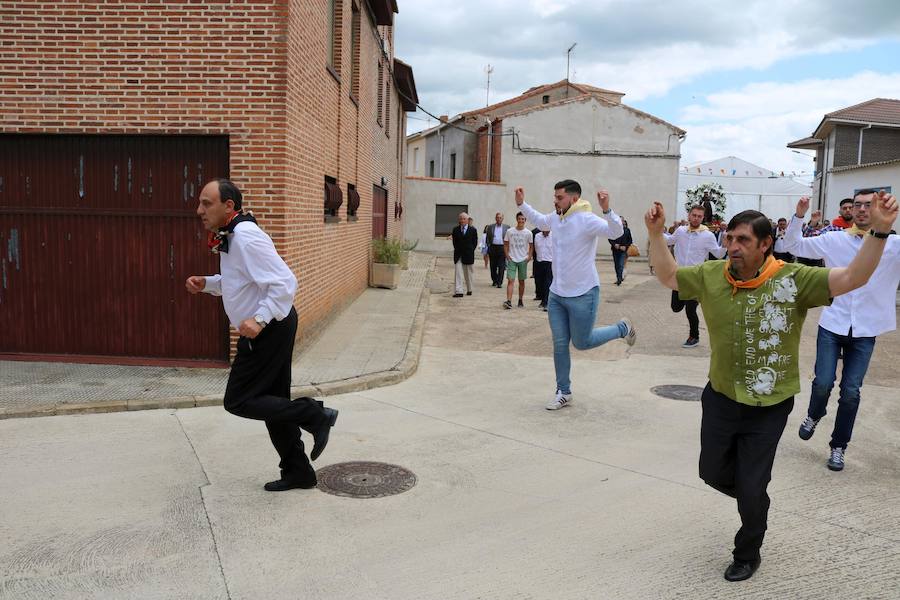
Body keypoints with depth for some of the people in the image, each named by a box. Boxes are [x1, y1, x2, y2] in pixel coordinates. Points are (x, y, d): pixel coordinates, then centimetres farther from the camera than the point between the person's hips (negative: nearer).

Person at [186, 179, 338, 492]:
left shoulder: (246, 237, -21)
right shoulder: (229, 237, 11)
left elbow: (285, 283, -27)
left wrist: (260, 319, -33)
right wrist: (206, 283, 8)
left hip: (269, 329, -10)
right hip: (267, 329, 10)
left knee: (238, 401, -4)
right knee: (274, 401, 15)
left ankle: (315, 416, 2)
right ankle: (297, 472, 27)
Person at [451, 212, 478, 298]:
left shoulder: (473, 230, 0)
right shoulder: (455, 229, 5)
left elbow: (475, 242, 4)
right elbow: (454, 242, 11)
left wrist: (470, 251, -1)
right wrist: (457, 250, 4)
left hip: (468, 255, -1)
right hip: (458, 255, 1)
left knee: (469, 273, 11)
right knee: (458, 273, -8)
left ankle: (469, 290, 27)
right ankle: (458, 291, -10)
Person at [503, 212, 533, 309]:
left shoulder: (528, 233, 1)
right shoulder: (509, 231, 0)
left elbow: (531, 246, 9)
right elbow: (506, 244, 7)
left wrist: (529, 256, -3)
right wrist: (507, 255, -3)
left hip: (523, 260, 1)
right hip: (512, 260, -1)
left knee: (521, 281, 10)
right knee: (510, 280, -11)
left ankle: (520, 301, 21)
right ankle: (509, 301, -18)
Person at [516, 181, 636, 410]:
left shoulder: (586, 219, -20)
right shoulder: (555, 218, 3)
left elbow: (616, 232, -33)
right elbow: (539, 220, 26)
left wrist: (606, 209, -49)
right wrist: (521, 204, 21)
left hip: (583, 294, -7)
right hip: (556, 294, 7)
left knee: (581, 343, 6)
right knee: (559, 345, 9)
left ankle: (623, 328, 30)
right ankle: (563, 393, 22)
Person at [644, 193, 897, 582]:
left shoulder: (793, 279, -18)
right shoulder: (711, 275, -7)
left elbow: (852, 278, -24)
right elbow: (668, 277, 6)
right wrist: (656, 234, -4)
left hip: (769, 407, -3)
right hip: (720, 398, 4)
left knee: (751, 490, 7)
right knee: (713, 473, 18)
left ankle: (747, 556, 35)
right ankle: (757, 500, 53)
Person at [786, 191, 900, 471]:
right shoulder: (834, 240, 0)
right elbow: (795, 245, 4)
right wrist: (799, 216, -13)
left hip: (865, 331, 0)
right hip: (832, 325, 0)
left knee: (851, 392, 2)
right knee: (823, 383, -3)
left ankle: (838, 447, 20)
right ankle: (814, 416, 32)